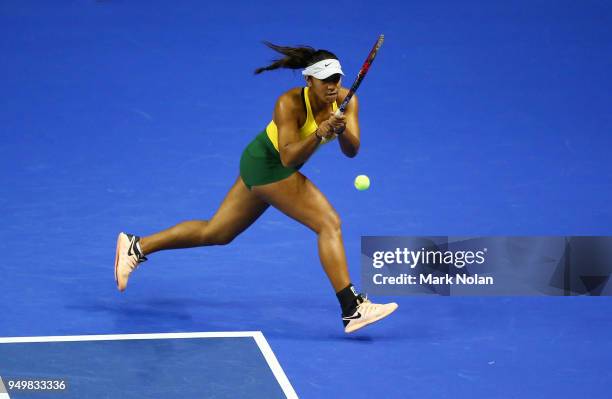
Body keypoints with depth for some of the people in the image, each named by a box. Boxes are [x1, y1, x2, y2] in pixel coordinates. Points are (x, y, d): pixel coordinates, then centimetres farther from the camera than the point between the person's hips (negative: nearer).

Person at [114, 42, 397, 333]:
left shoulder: (346, 100, -10)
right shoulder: (289, 104, -26)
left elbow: (352, 150, -17)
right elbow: (288, 157, -32)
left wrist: (341, 130, -37)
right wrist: (319, 134, -45)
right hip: (270, 165, -8)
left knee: (215, 233, 19)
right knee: (330, 224, -18)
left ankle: (136, 247, 27)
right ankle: (352, 309, -19)